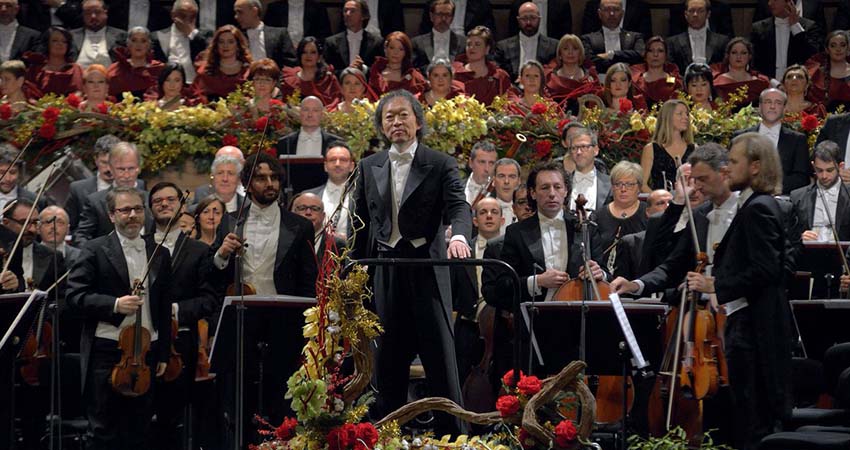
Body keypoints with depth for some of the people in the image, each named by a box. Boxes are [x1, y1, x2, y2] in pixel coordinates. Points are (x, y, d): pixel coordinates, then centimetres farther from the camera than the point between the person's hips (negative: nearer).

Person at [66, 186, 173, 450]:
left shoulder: (159, 256, 12)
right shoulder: (96, 251, -1)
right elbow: (74, 296, -8)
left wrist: (163, 354, 13)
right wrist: (114, 304, -20)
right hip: (106, 352, -4)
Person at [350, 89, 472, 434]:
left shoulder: (440, 165, 1)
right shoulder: (369, 167, 12)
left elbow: (458, 206, -11)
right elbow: (361, 224, 13)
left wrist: (458, 237, -33)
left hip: (427, 271, -3)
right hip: (384, 272, 3)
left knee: (440, 358, -2)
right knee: (387, 360, 8)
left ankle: (452, 433, 2)